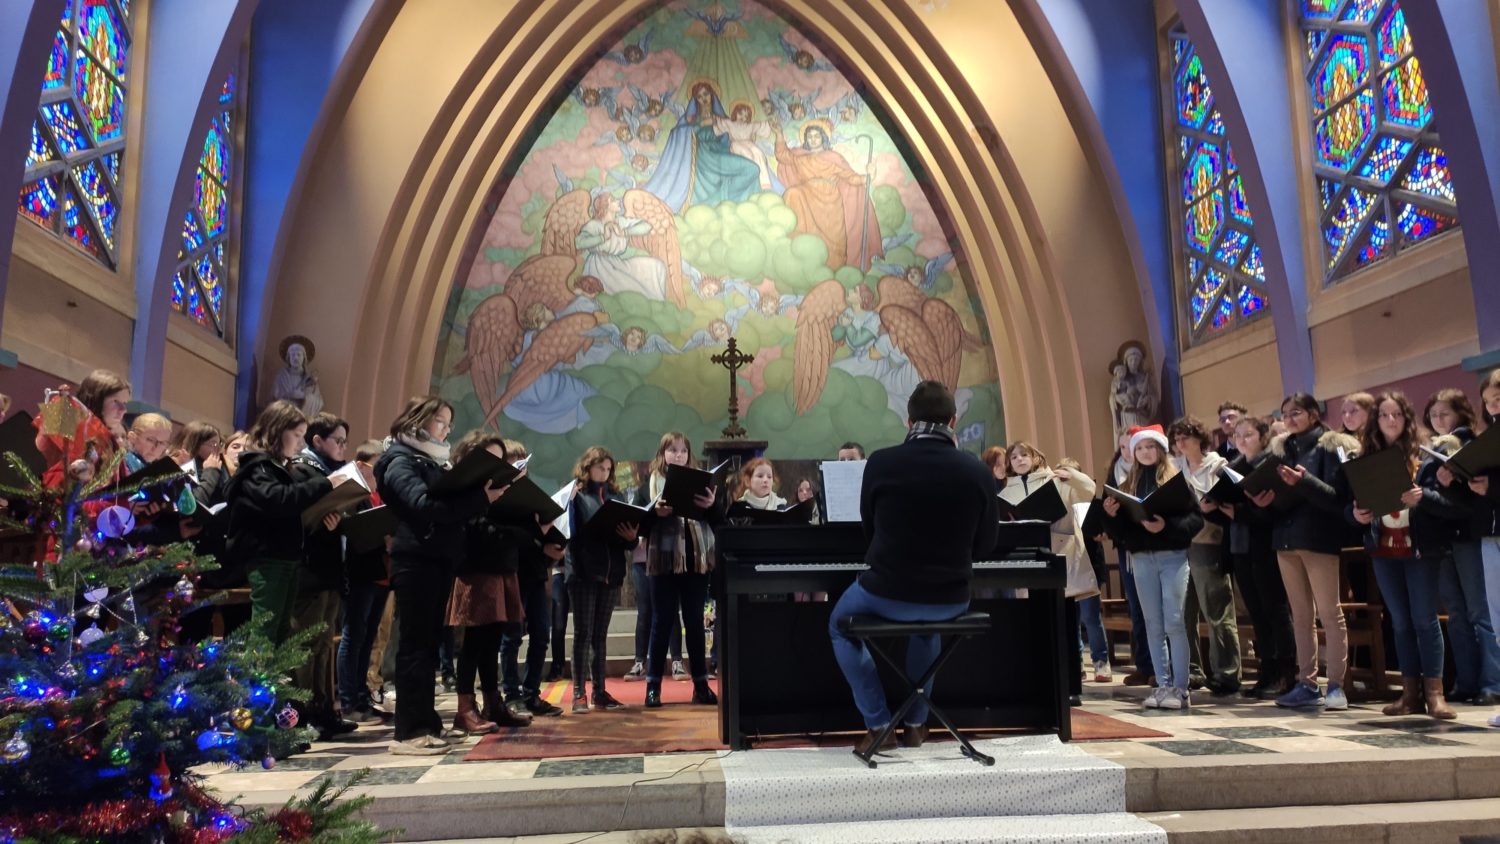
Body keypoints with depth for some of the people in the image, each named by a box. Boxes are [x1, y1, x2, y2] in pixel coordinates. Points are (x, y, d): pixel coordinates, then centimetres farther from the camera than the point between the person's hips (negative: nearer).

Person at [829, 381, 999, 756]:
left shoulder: (881, 463, -12)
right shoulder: (977, 472, -8)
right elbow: (984, 546, 4)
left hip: (887, 594, -3)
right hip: (951, 600, 3)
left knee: (840, 626, 29)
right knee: (926, 622, 39)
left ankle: (879, 724, 22)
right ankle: (916, 722, 38)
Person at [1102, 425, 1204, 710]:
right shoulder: (1128, 485, 12)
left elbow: (1196, 518, -9)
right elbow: (1119, 530, 10)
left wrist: (1167, 526, -24)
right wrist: (1110, 514, -9)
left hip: (1173, 556, -4)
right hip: (1141, 559, 4)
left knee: (1174, 623, -5)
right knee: (1153, 625, 7)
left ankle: (1180, 687, 1)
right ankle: (1162, 685, 12)